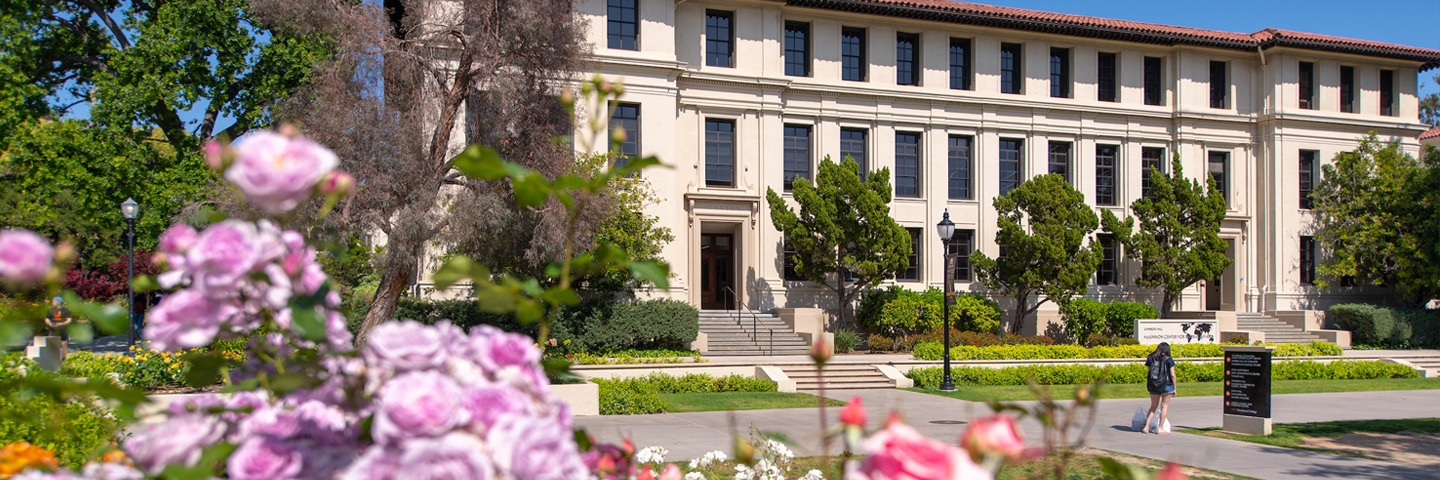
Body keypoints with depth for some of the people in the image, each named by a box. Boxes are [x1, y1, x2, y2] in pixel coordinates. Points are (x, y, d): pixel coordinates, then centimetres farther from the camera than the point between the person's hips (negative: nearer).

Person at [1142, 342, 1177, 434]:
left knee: (1153, 406, 15)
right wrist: (1174, 388, 2)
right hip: (1166, 385, -3)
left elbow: (1148, 372, 3)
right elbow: (1172, 375, -5)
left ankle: (1146, 427, 7)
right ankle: (1160, 428, 7)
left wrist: (1147, 385, 12)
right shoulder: (1169, 360, -6)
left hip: (1153, 385, 3)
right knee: (1164, 406, 8)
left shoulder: (1150, 358, 2)